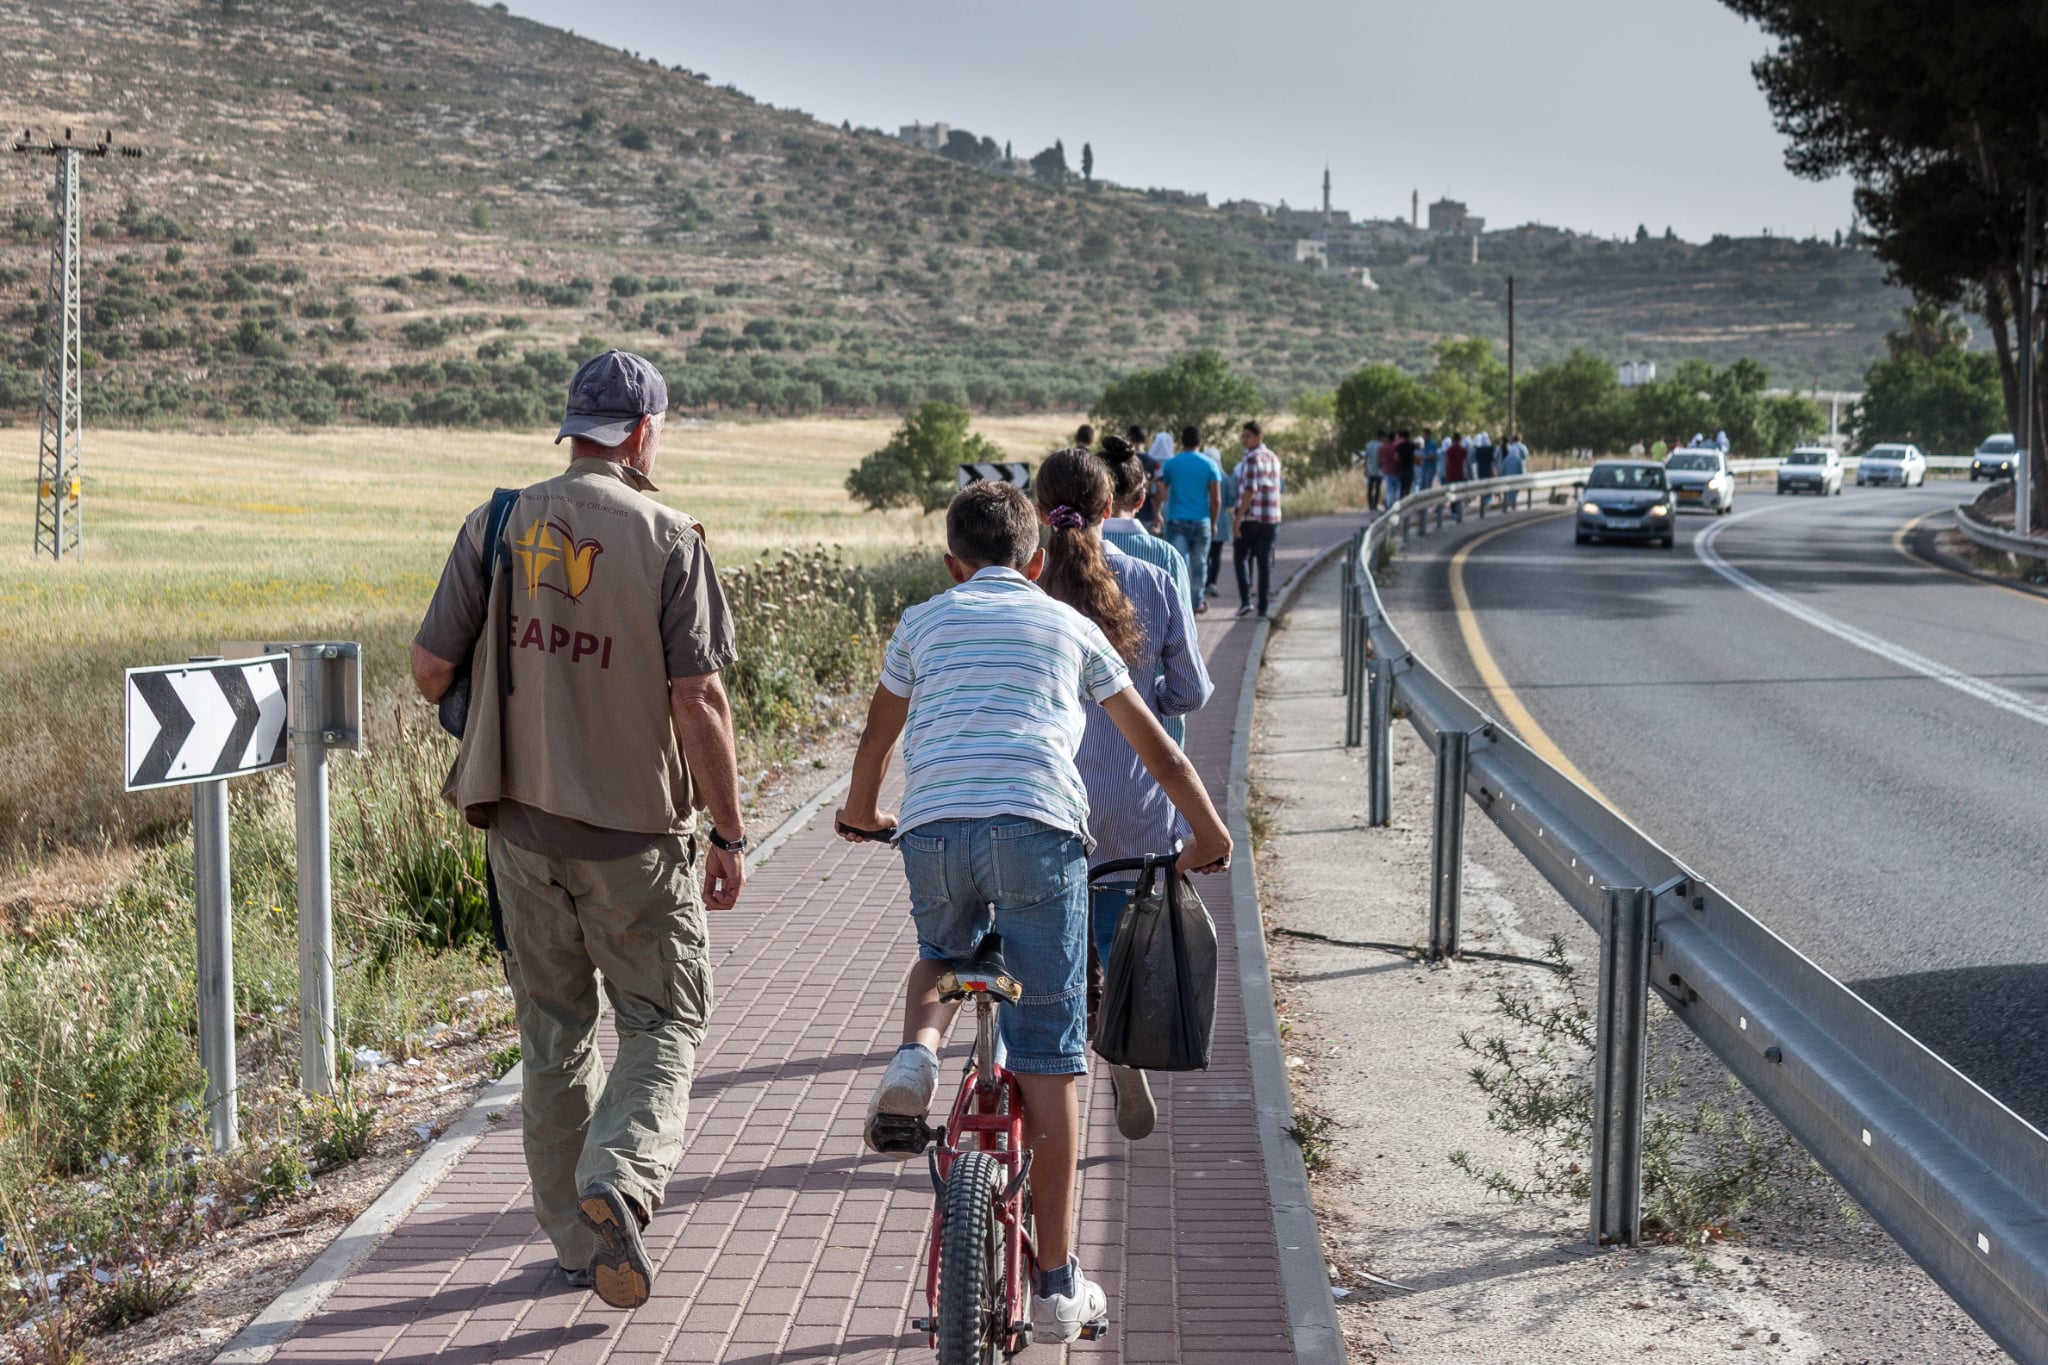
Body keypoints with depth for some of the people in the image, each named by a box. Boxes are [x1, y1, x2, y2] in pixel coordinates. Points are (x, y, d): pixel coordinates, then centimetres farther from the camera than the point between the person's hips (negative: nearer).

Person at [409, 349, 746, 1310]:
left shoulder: (497, 525, 1)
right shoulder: (666, 539, -9)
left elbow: (430, 667, 0)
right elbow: (699, 701, -12)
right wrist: (728, 835, -4)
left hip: (521, 820, 4)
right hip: (638, 832, -3)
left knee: (553, 1033, 15)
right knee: (662, 1024, 9)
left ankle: (575, 1238, 21)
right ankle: (619, 1179, -15)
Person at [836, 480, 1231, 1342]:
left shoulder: (923, 622, 22)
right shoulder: (1073, 629, 21)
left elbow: (877, 739, 35)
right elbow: (1157, 749, 27)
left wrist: (861, 814, 55)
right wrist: (1207, 834, 41)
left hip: (933, 830, 1)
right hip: (1038, 829, -1)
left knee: (943, 958, 34)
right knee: (1049, 1059, 4)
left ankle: (915, 1055, 0)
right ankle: (1057, 1282, 7)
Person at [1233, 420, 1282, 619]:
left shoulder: (1252, 459, -11)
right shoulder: (1274, 459, 13)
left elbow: (1249, 490, -18)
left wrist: (1238, 518, -17)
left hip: (1251, 518, -6)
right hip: (1272, 518, 6)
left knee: (1242, 557, 11)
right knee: (1265, 563, 7)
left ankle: (1245, 599, -2)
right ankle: (1263, 609, 6)